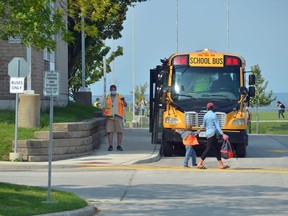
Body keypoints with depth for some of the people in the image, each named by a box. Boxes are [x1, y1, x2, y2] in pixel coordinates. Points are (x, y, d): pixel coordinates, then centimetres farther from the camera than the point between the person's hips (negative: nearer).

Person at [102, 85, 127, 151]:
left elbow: (125, 105, -1)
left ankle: (119, 146, 2)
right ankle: (110, 146, -2)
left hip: (118, 116, 0)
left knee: (119, 131, -4)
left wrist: (123, 100, -21)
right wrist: (104, 112, -12)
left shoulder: (120, 97, 8)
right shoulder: (107, 98, 11)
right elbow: (104, 107, 9)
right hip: (110, 116, 0)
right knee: (110, 131, -4)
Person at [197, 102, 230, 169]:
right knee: (208, 149, -4)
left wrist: (202, 126, 43)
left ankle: (221, 164, 10)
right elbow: (217, 126, -14)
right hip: (212, 133, -7)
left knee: (217, 149, 10)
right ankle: (200, 163, -3)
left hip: (208, 133, 7)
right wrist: (222, 134, -17)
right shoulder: (213, 115, -9)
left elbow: (204, 126, 19)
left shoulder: (205, 115, 8)